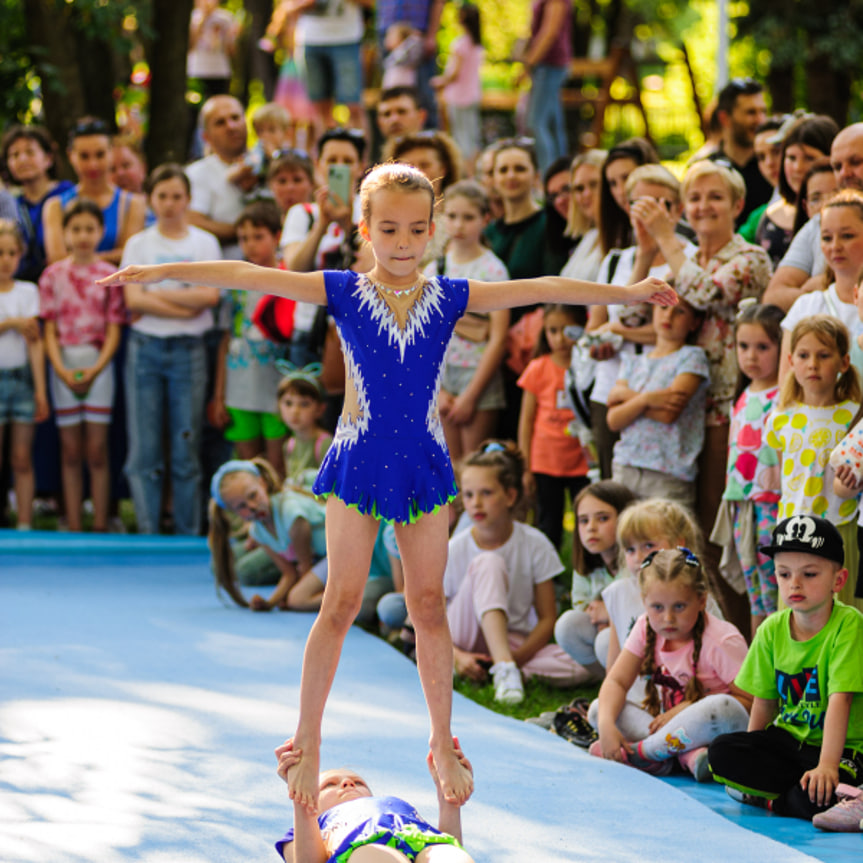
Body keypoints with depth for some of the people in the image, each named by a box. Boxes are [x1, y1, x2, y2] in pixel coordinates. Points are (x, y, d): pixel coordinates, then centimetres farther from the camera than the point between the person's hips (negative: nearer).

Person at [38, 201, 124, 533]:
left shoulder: (109, 275, 1)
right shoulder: (53, 275, 5)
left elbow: (114, 331, 0)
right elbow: (50, 331, 3)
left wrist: (95, 369, -14)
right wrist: (62, 370, -11)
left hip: (98, 364, -1)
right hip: (64, 365, 1)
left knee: (97, 450, -3)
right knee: (71, 451, 4)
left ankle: (100, 527, 1)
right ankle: (73, 529, 8)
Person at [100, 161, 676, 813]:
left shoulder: (450, 298, 3)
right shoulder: (343, 292, -2)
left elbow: (538, 289, 2)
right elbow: (251, 276, -7)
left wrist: (629, 292, 1)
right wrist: (162, 272, -12)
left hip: (423, 465, 2)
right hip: (359, 464, -2)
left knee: (429, 605, 6)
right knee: (342, 602, -1)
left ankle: (443, 744, 17)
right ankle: (308, 741, 10)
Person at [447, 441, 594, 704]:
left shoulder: (535, 545, -6)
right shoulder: (454, 550, -8)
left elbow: (547, 618, -4)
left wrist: (519, 656, -20)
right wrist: (457, 657, -23)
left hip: (516, 643, 1)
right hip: (465, 641, -1)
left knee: (580, 669, -29)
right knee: (488, 562, -28)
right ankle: (503, 668, -38)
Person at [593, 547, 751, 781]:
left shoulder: (721, 642, -19)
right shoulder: (646, 628, -2)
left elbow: (750, 701, -21)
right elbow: (616, 682, -5)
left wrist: (689, 707, -25)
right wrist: (606, 725, -25)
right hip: (669, 723, 6)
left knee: (724, 709, -40)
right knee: (599, 708, -12)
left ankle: (642, 752, -23)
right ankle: (688, 754, -28)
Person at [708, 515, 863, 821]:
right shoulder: (772, 630, 0)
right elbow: (764, 701, 8)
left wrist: (827, 766, -32)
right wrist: (752, 759, 4)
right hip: (789, 737, 6)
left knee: (818, 795, -35)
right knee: (722, 753, -17)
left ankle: (772, 800, -5)